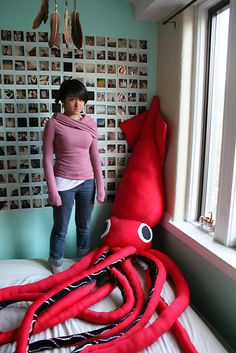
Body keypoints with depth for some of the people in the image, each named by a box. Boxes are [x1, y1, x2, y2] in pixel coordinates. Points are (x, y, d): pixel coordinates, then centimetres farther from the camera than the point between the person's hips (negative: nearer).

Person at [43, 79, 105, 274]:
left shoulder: (90, 123, 3)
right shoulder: (54, 123, -9)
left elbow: (95, 156, 6)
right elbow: (47, 159, -8)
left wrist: (100, 185, 4)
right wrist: (53, 190, -12)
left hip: (87, 182, 4)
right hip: (64, 182, -4)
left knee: (85, 226, 17)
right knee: (60, 229, 10)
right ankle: (57, 264, 33)